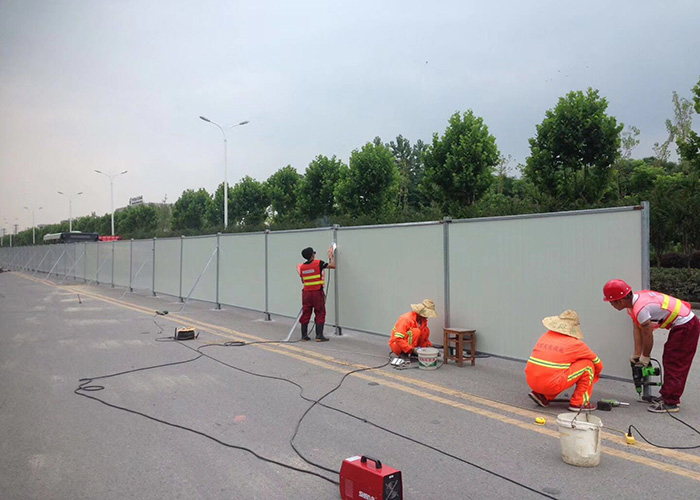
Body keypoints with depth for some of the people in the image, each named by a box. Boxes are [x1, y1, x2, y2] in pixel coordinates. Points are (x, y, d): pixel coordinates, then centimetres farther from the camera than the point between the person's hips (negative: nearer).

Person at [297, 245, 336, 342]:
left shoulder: (301, 267, 6)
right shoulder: (318, 263, -9)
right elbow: (333, 265, -7)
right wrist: (331, 256, 7)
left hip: (306, 293, 5)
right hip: (317, 292, -4)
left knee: (305, 314, 10)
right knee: (320, 314, 2)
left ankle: (304, 336, 14)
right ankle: (319, 336, 0)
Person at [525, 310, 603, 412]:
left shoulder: (545, 336, 16)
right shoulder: (575, 343, 1)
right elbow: (597, 362, 15)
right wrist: (593, 377, 36)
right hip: (551, 384, -6)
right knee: (588, 365, 6)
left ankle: (542, 396, 18)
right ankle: (578, 403, 11)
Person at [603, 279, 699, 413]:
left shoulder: (640, 309, -30)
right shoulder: (633, 301, 0)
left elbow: (648, 336, -19)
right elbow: (637, 329, 4)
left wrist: (645, 357, -3)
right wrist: (636, 354, 7)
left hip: (686, 326, -10)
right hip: (682, 325, 10)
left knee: (674, 364, -5)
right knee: (669, 362, 16)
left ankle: (670, 403, 0)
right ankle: (668, 396, 25)